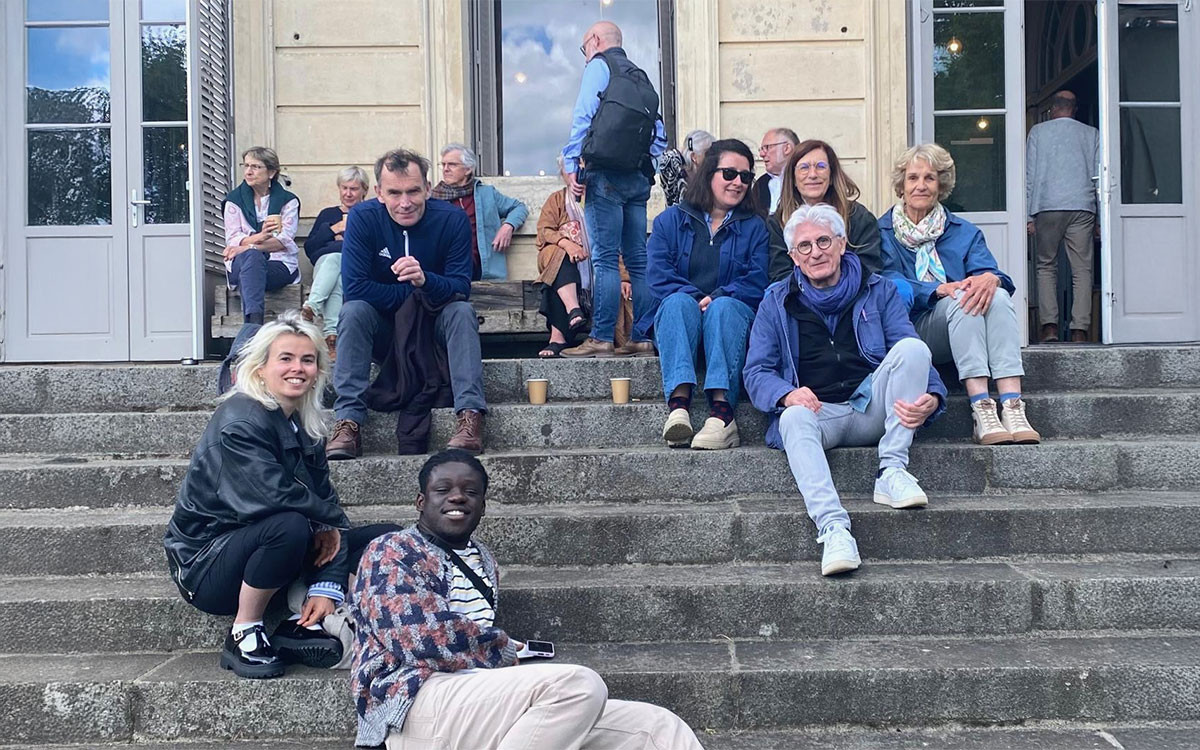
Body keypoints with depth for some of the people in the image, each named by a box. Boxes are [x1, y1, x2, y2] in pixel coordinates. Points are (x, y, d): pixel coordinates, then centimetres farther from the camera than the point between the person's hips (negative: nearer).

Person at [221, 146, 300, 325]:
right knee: (252, 256, -35)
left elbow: (285, 240, -3)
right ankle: (255, 322, -56)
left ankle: (251, 327, -50)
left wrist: (249, 246, -17)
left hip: (279, 265, -1)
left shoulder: (288, 201, 11)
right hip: (241, 265, 1)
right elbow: (232, 240, 1)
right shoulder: (234, 200, 14)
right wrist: (261, 236, -20)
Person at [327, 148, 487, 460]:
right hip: (382, 332, 0)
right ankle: (348, 422, -35)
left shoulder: (452, 219, -13)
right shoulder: (362, 218, -14)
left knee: (462, 311, -28)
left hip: (435, 328, 0)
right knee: (354, 311, -28)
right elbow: (354, 288, -20)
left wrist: (426, 280, -38)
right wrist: (414, 293, -20)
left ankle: (471, 416, -39)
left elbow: (461, 288, -17)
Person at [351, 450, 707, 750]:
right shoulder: (390, 552, 4)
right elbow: (425, 638, -12)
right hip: (418, 703, -7)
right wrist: (508, 652, 0)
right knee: (579, 685, -33)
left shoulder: (482, 558, 28)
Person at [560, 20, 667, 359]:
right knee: (638, 259, 6)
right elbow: (660, 137, 18)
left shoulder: (599, 65, 4)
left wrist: (571, 166, -7)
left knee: (605, 259, -10)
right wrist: (644, 167, 19)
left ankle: (601, 338, -13)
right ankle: (643, 338, 5)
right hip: (638, 178, 7)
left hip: (605, 175, -7)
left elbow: (582, 118, -7)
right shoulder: (641, 77, 23)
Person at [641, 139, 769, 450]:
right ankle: (678, 403, -52)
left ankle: (722, 411, -52)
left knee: (724, 306, -33)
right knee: (679, 302, -33)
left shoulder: (754, 227, 15)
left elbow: (756, 284, 1)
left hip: (732, 314, 0)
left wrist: (717, 297, -17)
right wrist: (695, 298, -17)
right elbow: (659, 276, -1)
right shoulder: (671, 220, 13)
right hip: (677, 315, 0)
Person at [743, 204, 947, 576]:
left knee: (912, 347, -23)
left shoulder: (879, 291, 14)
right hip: (818, 412, -1)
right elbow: (757, 371, 7)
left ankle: (892, 473, -25)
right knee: (793, 419, -35)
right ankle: (834, 529, -51)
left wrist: (931, 397, -16)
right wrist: (787, 394, -17)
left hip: (872, 408, 1)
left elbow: (912, 357, 7)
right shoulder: (778, 301, 14)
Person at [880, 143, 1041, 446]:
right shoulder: (883, 232, 9)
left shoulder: (964, 233, 19)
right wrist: (940, 289, -23)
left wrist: (990, 278, -25)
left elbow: (987, 270, 1)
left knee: (998, 296, -28)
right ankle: (981, 410, -45)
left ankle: (1013, 408, -42)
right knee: (963, 301, -32)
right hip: (913, 329, -3)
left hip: (962, 332, 3)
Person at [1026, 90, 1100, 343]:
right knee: (1081, 269, 1)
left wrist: (1028, 215, 6)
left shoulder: (1038, 131, 9)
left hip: (1047, 208, -1)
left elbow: (1029, 175, 5)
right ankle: (1079, 330, -7)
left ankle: (1049, 327, -6)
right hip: (1082, 208, 1)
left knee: (1046, 266, 7)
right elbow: (1099, 176, 10)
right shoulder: (1091, 134, 12)